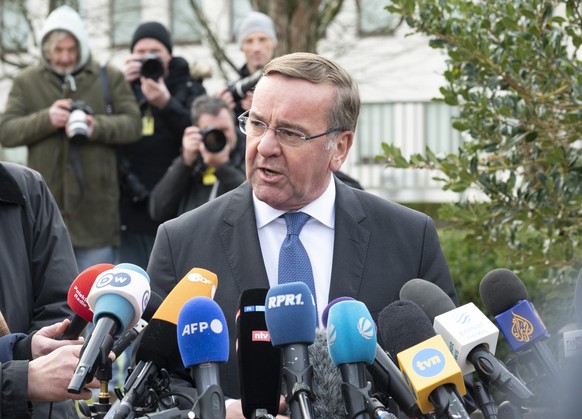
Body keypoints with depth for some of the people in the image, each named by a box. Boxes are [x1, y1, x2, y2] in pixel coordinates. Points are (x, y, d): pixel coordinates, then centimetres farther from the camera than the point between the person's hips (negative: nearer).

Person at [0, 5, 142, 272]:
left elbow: (132, 124, -2)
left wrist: (98, 126, -22)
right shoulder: (26, 82, 7)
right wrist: (46, 119, -17)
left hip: (95, 209, -1)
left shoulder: (110, 78, 6)